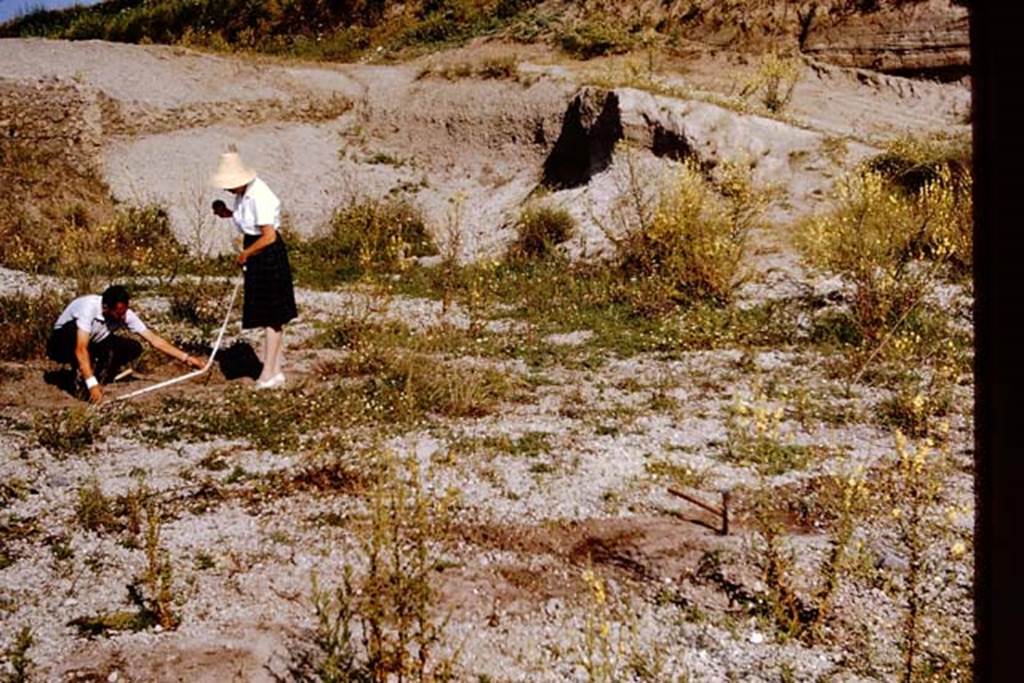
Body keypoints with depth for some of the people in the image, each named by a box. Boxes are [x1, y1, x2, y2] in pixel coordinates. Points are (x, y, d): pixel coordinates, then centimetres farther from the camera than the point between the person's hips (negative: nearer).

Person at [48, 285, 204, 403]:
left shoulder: (124, 313, -20)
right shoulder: (88, 307, -37)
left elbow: (153, 339, -17)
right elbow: (80, 350, -43)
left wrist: (185, 358, -22)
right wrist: (92, 385, -50)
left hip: (91, 345, 4)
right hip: (62, 344, -4)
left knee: (134, 348, -17)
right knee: (74, 328, -39)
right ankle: (81, 380, -21)